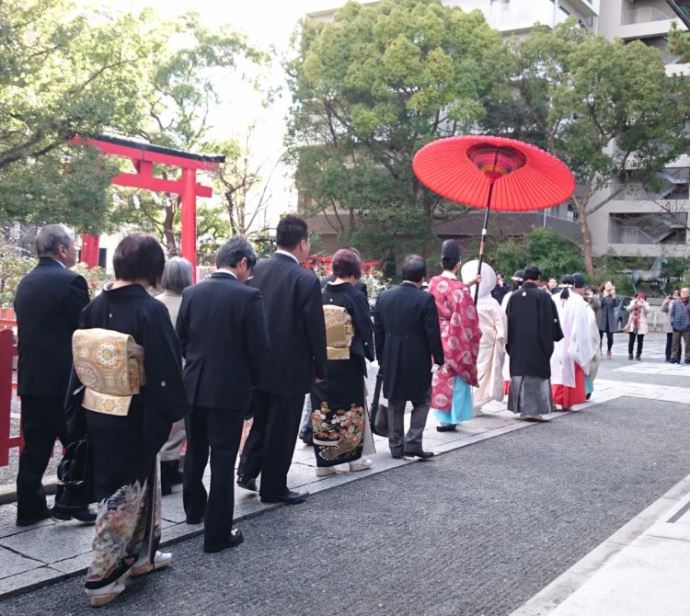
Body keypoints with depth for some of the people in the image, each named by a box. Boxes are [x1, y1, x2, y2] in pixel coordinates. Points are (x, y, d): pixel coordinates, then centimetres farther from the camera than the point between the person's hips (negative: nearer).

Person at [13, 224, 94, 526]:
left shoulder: (26, 282, 11)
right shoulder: (70, 281, -13)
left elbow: (30, 328, 16)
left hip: (31, 377, 8)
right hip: (63, 378, -7)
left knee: (35, 445, 12)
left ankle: (30, 507, 16)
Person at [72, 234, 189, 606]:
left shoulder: (95, 307, 1)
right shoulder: (150, 309, -19)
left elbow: (80, 364, 7)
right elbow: (165, 369, -19)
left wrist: (79, 418, 16)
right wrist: (175, 409, -5)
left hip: (98, 414, 7)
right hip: (135, 418, -7)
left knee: (141, 484, 22)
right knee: (123, 493, 6)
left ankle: (139, 554, 37)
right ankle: (102, 578, 13)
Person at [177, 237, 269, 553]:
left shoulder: (192, 293, 1)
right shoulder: (249, 296, -13)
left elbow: (180, 339, 7)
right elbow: (259, 347, -13)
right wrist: (252, 380, 4)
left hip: (194, 386, 5)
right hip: (230, 389, -5)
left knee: (195, 451, 23)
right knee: (223, 459, 2)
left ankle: (195, 508, 42)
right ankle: (217, 533, 8)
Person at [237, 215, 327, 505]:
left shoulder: (256, 270, 0)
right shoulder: (306, 280, -15)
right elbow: (315, 329, -13)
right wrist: (320, 369, -1)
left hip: (258, 363, 5)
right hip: (290, 367, -5)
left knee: (262, 419, 24)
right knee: (282, 429, 7)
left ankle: (247, 470, 19)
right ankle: (274, 488, 17)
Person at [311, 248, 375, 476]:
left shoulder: (321, 295, 1)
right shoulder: (356, 296, -11)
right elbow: (365, 329, -8)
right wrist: (368, 354, 7)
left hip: (322, 361, 4)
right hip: (348, 363, -4)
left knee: (323, 408, 9)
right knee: (351, 407, 11)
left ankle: (324, 461, 13)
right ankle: (354, 456, 21)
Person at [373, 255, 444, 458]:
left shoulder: (384, 296, 1)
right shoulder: (425, 299, -13)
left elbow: (377, 331, 6)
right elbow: (433, 333, -11)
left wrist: (381, 358, 14)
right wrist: (438, 358, 0)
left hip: (391, 360, 4)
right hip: (417, 361, -4)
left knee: (395, 404, 14)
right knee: (421, 402, 11)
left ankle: (396, 446, 18)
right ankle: (413, 443, 1)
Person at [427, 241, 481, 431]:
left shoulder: (434, 283, 1)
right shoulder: (459, 289, -18)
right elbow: (466, 319, -15)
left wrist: (467, 284, 31)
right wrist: (475, 333, -1)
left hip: (436, 338, 6)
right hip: (454, 340, -6)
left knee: (441, 376, 14)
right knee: (454, 378, 5)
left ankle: (442, 416, 22)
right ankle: (448, 418, 9)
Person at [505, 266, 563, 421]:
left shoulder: (514, 296, 3)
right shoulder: (542, 296, -10)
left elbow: (507, 319, 7)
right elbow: (551, 320, -8)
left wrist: (510, 342, 16)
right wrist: (556, 336, 7)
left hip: (517, 344, 4)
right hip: (537, 344, -4)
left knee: (519, 375, 11)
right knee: (537, 375, 3)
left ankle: (522, 409, 15)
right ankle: (533, 409, 0)